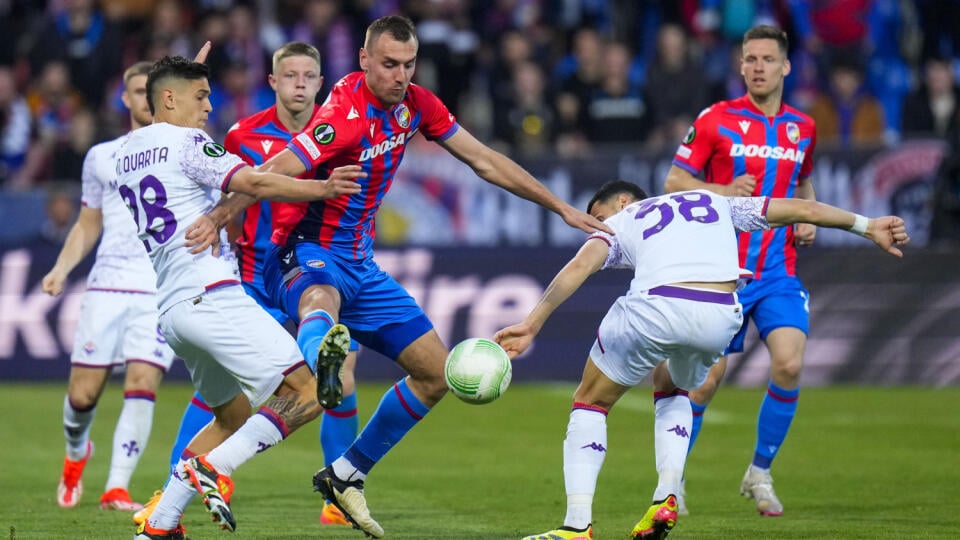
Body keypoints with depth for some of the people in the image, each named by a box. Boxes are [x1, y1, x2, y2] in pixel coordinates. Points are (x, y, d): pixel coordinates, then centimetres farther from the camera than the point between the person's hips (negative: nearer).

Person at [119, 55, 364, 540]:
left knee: (235, 415, 20)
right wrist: (321, 189, -14)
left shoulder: (126, 152, 20)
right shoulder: (186, 142, -5)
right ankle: (211, 469, -25)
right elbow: (253, 182, -18)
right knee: (304, 393, -13)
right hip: (211, 296, -9)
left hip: (170, 308, 9)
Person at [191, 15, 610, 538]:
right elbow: (275, 173, -34)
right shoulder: (346, 113, -23)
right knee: (322, 301, -44)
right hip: (306, 256, -8)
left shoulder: (416, 105, 0)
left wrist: (561, 208, 14)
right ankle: (319, 370, -82)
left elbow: (485, 162, 11)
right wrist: (217, 217, -48)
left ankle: (345, 475, 19)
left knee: (436, 372, 9)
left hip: (359, 263, 8)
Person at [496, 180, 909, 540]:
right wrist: (867, 226, 39)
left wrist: (531, 325, -3)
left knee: (590, 403, 19)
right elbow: (803, 209, 31)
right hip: (721, 316, 3)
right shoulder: (715, 203, 34)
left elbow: (581, 265, 4)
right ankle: (667, 497, 16)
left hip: (655, 308, -3)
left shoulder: (619, 223, 24)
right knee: (671, 390, 36)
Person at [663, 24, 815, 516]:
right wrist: (724, 191, -17)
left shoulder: (802, 127, 9)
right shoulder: (715, 120, -4)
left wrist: (808, 218, 6)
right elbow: (674, 183, -1)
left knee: (789, 365, -17)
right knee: (705, 379, -4)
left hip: (779, 270, 3)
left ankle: (760, 473, 3)